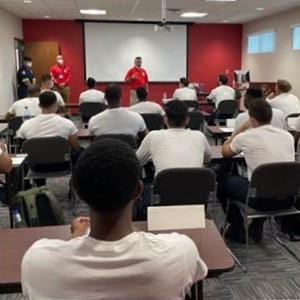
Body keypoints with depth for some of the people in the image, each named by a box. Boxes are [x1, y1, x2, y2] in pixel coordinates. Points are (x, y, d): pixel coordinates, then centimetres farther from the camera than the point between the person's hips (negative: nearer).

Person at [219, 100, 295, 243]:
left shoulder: (246, 137, -10)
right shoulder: (288, 135, 3)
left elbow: (225, 152, 11)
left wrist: (242, 128, 14)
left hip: (261, 199, -5)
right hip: (288, 198, 5)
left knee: (222, 180, 21)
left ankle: (237, 229, 28)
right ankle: (257, 228, 37)